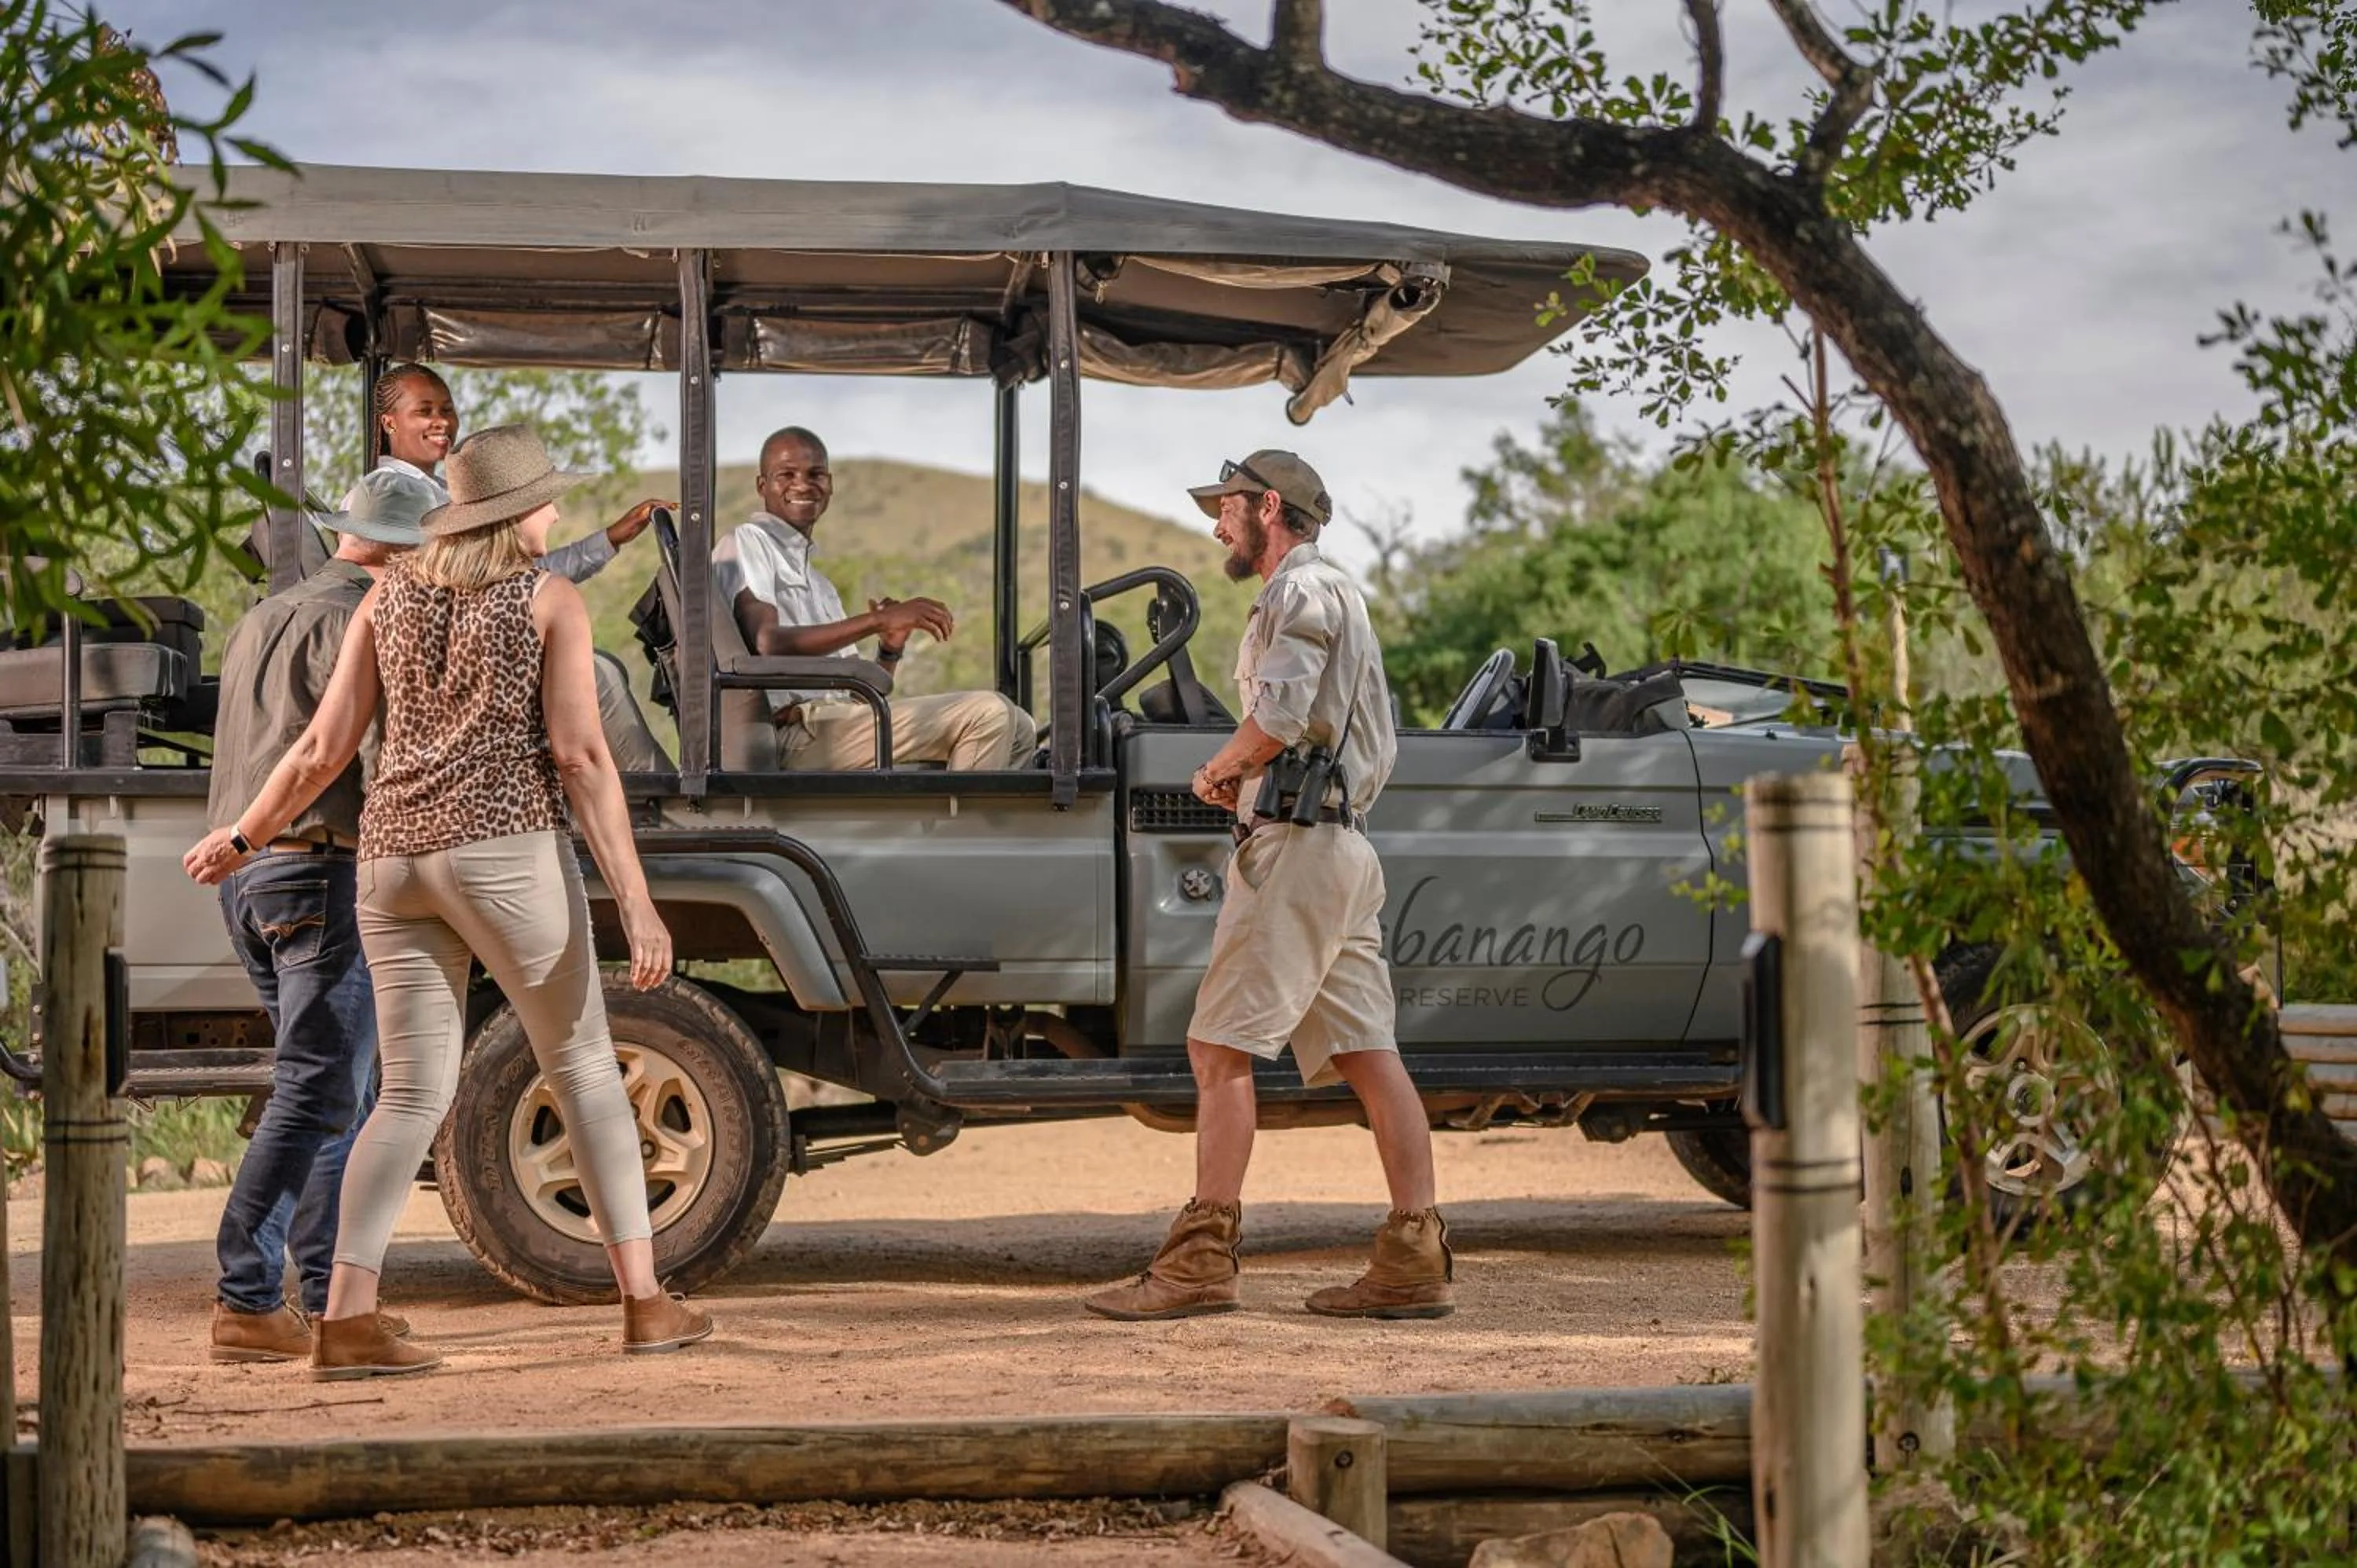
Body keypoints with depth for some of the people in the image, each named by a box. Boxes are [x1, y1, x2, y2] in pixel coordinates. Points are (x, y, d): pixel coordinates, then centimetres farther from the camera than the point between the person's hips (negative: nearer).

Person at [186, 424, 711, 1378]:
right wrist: (636, 904, -12)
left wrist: (242, 836, 25)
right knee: (584, 1068, 8)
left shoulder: (391, 595, 14)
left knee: (414, 1095, 5)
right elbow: (579, 755, -9)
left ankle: (345, 1321, -8)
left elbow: (325, 746, 10)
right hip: (506, 848, -4)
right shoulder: (553, 601, 1)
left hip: (395, 857, 5)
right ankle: (646, 1303, 7)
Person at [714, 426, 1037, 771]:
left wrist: (890, 649, 0)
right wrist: (877, 621, -23)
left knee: (1018, 728, 4)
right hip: (799, 732, -9)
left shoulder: (818, 583, 31)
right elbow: (769, 643, -17)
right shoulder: (747, 542, 3)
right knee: (987, 713, -18)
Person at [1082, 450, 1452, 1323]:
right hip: (1343, 839, 10)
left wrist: (1219, 769, -2)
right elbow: (1379, 750, 27)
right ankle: (1415, 1259, 1)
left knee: (1220, 1047, -10)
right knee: (1366, 1053, 4)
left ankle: (1201, 1259, -12)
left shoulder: (1302, 588, -6)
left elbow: (1279, 718, -21)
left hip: (1295, 844, -10)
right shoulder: (1338, 595, 26)